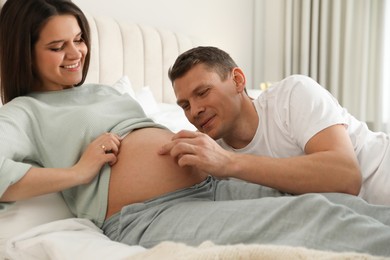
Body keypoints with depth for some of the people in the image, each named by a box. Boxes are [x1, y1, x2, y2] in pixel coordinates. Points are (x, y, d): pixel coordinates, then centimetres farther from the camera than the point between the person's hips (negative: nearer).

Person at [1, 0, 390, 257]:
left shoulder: (104, 92, 28)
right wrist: (79, 171, -12)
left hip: (208, 186, 8)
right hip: (150, 216, -7)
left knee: (344, 205, -12)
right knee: (316, 217, -26)